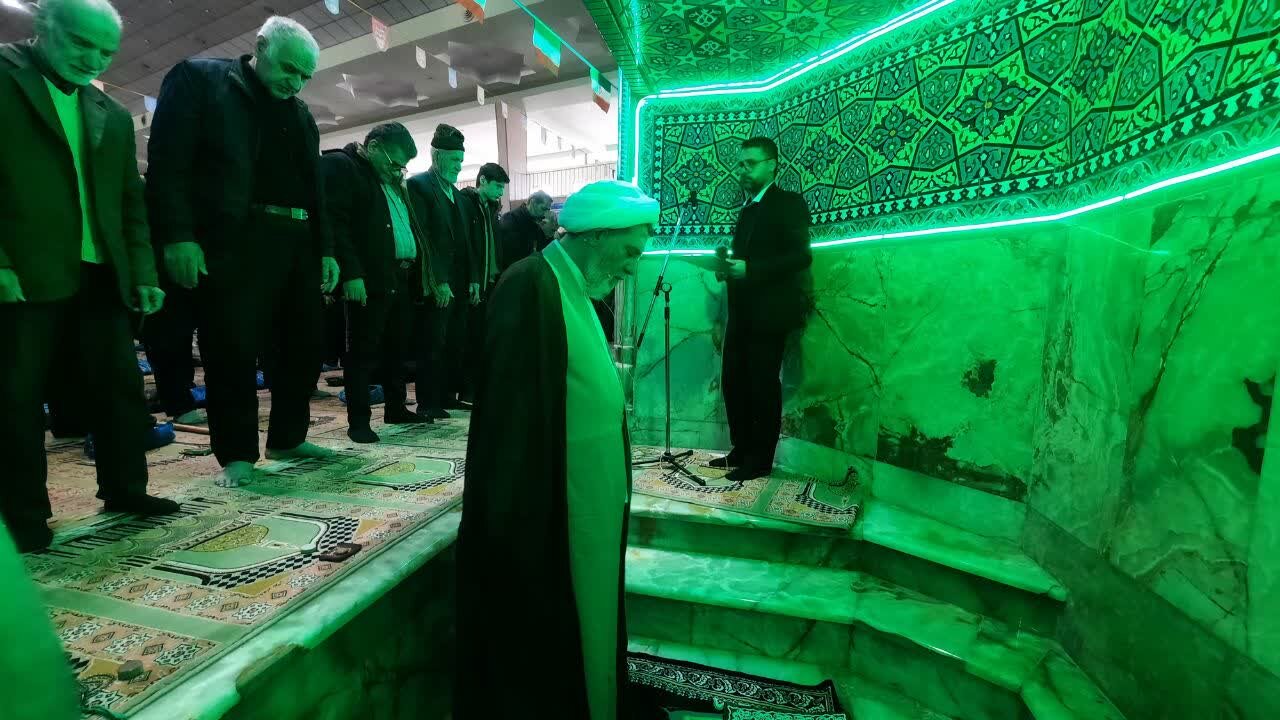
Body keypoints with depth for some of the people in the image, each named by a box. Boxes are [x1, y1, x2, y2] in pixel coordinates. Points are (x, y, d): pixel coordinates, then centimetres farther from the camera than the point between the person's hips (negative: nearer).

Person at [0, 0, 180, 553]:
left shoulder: (113, 116, 17)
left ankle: (124, 489, 19)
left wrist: (142, 272, 7)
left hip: (100, 274, 5)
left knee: (120, 386, 7)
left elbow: (131, 201, 16)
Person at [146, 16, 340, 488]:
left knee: (303, 346, 6)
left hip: (297, 243, 6)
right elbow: (167, 160, -4)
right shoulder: (197, 79, 6)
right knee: (234, 349, -3)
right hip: (234, 241, -5)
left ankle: (288, 438, 20)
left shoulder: (301, 115, 23)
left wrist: (325, 249, 11)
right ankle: (236, 453, 8)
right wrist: (177, 235, -14)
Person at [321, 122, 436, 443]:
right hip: (368, 279, -8)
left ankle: (396, 409, 25)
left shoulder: (392, 180, 22)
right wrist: (351, 274, -21)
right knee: (364, 351, -3)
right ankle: (358, 421, 6)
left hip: (402, 277, 8)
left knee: (397, 347, 13)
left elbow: (409, 225, 21)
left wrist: (421, 270, 10)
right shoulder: (339, 165, -2)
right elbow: (335, 222, -13)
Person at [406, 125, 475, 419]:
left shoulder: (456, 193, 20)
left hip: (459, 282, 7)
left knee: (456, 343, 8)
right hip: (437, 284, -7)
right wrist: (439, 281, -18)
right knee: (433, 345, -3)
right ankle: (428, 403, 6)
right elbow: (422, 237, -12)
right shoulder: (418, 185, -3)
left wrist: (474, 278, 10)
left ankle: (448, 395, 18)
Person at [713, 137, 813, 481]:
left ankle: (761, 460, 11)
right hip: (742, 312, 8)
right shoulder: (748, 208, 20)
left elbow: (801, 256, -15)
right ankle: (741, 451, 22)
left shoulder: (789, 202, -4)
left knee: (763, 386, -1)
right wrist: (730, 267, 1)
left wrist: (749, 269, -22)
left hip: (768, 313, -8)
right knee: (733, 382, 9)